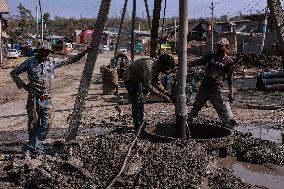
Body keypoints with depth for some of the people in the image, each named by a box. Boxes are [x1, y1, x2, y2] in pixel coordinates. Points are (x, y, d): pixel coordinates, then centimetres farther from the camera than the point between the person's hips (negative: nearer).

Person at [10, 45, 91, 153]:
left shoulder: (52, 62, 6)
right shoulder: (30, 62, -1)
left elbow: (69, 61, 12)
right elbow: (14, 73, 6)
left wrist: (83, 53, 7)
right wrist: (22, 85, -3)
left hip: (46, 99, 3)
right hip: (34, 98, -2)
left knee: (47, 123, -5)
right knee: (33, 123, 4)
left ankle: (32, 145, 4)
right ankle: (36, 145, 20)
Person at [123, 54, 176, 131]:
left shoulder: (157, 67, -10)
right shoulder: (149, 66, -38)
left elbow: (157, 82, 1)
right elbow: (148, 86, -39)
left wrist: (165, 92, -11)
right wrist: (162, 96, -37)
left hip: (137, 79, 9)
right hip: (130, 79, -9)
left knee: (140, 102, 14)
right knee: (137, 104, -9)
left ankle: (140, 124, 25)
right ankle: (137, 127, -1)